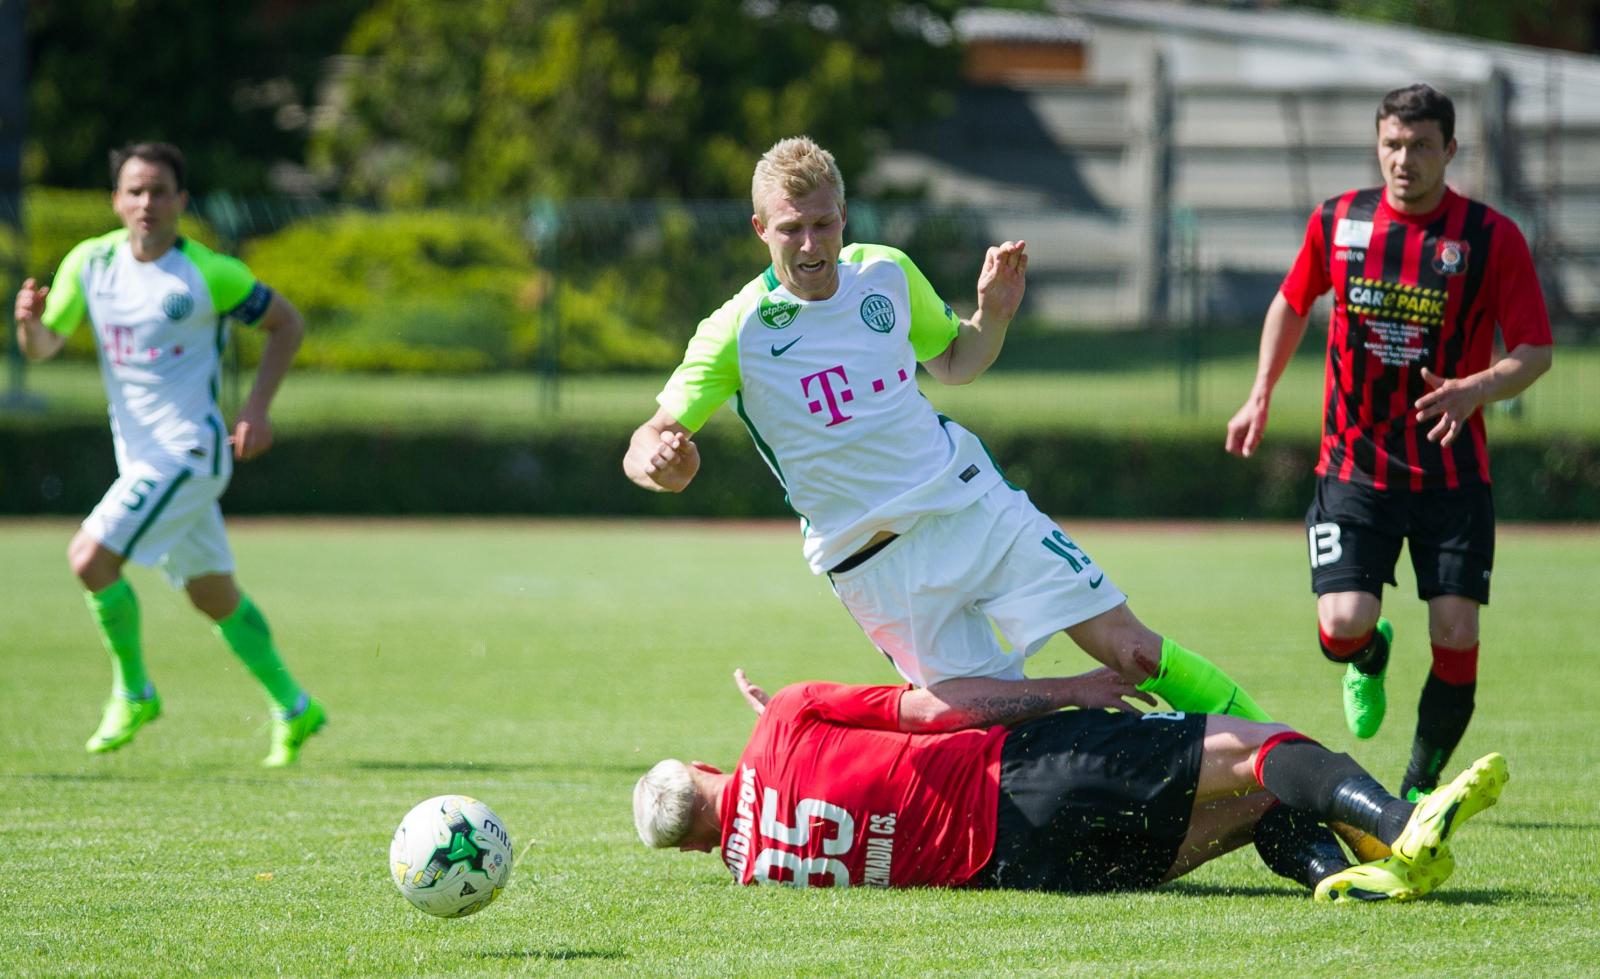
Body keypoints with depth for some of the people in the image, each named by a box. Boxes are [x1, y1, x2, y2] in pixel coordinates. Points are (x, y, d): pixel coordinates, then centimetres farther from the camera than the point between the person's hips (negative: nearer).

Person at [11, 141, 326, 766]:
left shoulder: (207, 273, -12)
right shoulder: (90, 262, 1)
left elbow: (286, 324, 0)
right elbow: (44, 347, 5)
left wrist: (257, 407, -9)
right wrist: (29, 323, -18)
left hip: (188, 451, -6)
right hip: (138, 455, 6)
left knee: (90, 557, -19)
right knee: (215, 597, 16)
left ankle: (133, 693, -1)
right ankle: (293, 710, 30)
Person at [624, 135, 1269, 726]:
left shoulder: (887, 274, 1)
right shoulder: (737, 332, -11)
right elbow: (647, 444, -12)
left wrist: (994, 315, -1)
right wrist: (659, 462, -37)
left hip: (971, 500, 3)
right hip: (871, 560, -3)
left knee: (1129, 648, -7)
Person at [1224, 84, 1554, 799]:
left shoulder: (1492, 238, -8)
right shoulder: (1337, 223, 0)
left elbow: (1534, 352, -6)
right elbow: (1292, 303, 18)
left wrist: (1474, 390, -25)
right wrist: (1261, 396, 10)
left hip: (1453, 476, -1)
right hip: (1353, 466, 1)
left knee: (1456, 636, -8)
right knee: (1343, 625, -14)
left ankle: (1421, 786, 14)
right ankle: (1370, 658, 26)